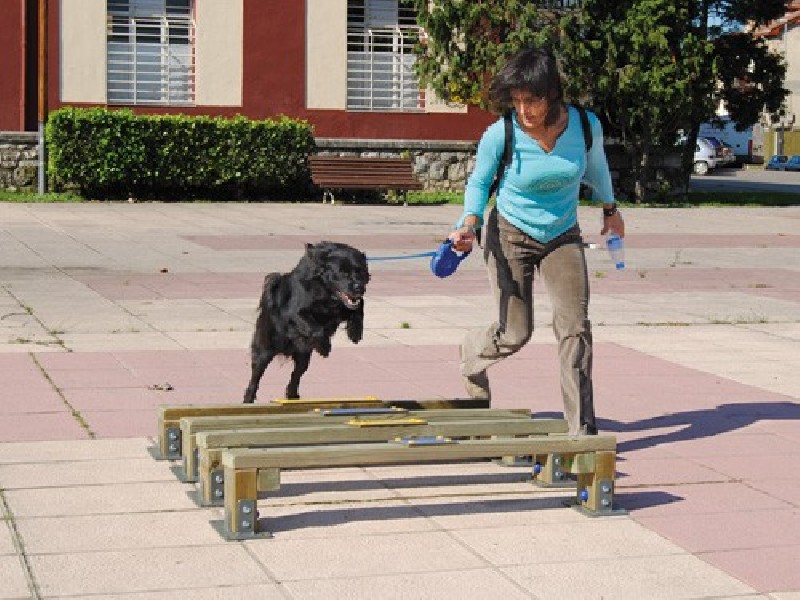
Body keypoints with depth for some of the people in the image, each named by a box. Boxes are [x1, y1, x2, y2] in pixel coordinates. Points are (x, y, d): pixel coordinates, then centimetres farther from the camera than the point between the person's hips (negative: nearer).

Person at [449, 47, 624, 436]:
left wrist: (609, 208, 24)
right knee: (514, 334, -1)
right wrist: (469, 223, -24)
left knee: (575, 325, -11)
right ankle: (472, 357, 37)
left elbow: (595, 164, 8)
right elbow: (479, 181, -4)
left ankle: (582, 428, -6)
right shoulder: (499, 135, -21)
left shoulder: (585, 125, -15)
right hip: (510, 235, -2)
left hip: (563, 237, 2)